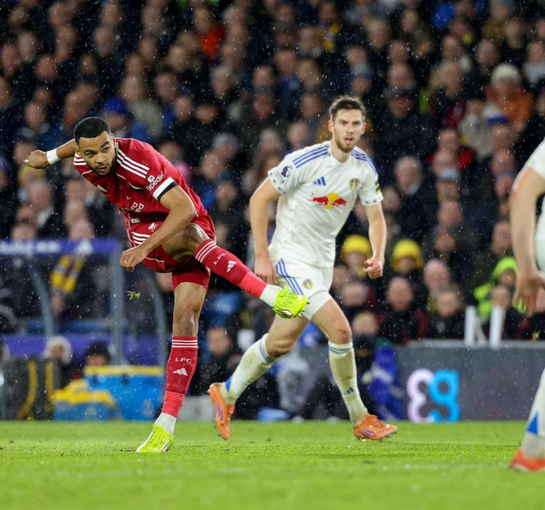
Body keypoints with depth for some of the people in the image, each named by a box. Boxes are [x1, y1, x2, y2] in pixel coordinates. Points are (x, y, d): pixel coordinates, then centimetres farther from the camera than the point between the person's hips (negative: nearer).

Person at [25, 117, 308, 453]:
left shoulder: (139, 161, -30)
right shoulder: (83, 162, -8)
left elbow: (184, 209, -37)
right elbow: (82, 141, 19)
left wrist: (144, 248, -43)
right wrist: (50, 157, 37)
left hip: (190, 230, -5)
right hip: (145, 235, 5)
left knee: (185, 319, -27)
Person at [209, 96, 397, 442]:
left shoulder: (364, 167, 1)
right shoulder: (304, 161, -18)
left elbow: (376, 218, 7)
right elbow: (259, 199, -13)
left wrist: (378, 255, -13)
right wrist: (262, 255, -16)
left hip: (323, 261, 7)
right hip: (291, 256, -7)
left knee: (282, 342, 13)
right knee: (339, 328, -19)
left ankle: (227, 394, 34)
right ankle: (360, 419, -8)